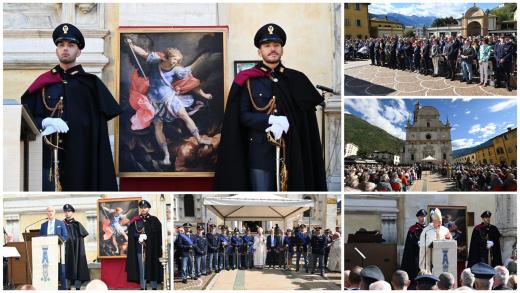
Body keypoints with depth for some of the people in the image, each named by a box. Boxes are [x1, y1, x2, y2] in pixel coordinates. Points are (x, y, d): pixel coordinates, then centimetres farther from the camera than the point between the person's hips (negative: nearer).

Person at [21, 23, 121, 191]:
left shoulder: (91, 84, 9)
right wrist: (45, 123, -11)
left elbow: (98, 124, 2)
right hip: (48, 157, 1)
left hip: (80, 158, -1)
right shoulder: (43, 82, 14)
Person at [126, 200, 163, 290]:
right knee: (142, 268, 0)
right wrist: (139, 236, -15)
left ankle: (154, 287, 1)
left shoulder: (154, 220, 5)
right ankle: (143, 287, 3)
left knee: (153, 268, -3)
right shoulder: (135, 221, 8)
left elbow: (159, 234, 0)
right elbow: (132, 234, 1)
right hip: (140, 248, 1)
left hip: (152, 248, -1)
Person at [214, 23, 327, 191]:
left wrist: (285, 124, -10)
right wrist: (271, 120, -16)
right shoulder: (248, 81, 4)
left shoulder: (295, 80, 12)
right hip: (260, 151, -3)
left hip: (290, 152, 3)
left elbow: (306, 116, 8)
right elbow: (242, 116, -4)